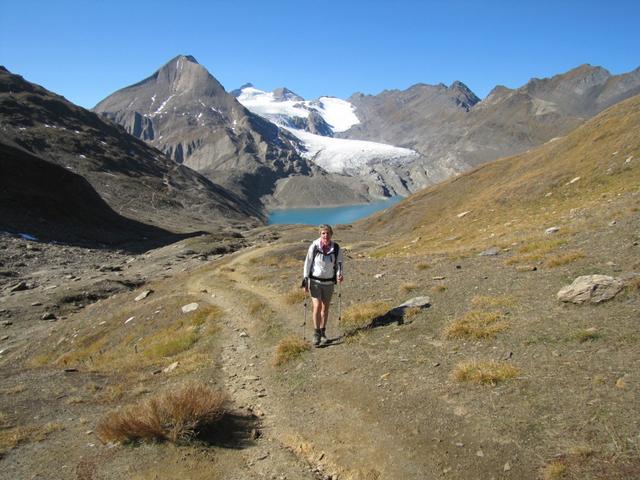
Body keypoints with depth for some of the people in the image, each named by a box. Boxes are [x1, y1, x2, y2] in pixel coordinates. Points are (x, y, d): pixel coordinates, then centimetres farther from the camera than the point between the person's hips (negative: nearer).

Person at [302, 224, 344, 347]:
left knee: (325, 308, 11)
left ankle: (323, 333, 27)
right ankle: (316, 334, 0)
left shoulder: (336, 248, -9)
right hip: (315, 281, -2)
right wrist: (305, 282, -6)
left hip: (329, 282, 2)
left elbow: (339, 263, 2)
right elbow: (307, 264, -6)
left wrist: (339, 275, -19)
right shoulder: (314, 247, -14)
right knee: (317, 307, -13)